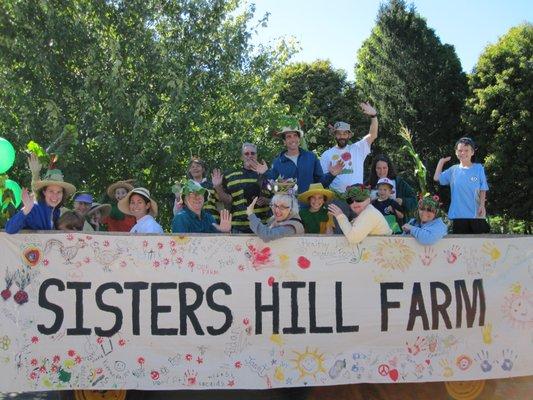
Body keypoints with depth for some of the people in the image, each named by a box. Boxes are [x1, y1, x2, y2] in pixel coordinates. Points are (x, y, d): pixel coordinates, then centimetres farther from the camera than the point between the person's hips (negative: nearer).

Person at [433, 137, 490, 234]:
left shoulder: (478, 168, 2)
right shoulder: (453, 170, 8)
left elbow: (483, 190, 3)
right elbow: (437, 178, 7)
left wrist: (482, 205, -8)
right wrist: (441, 162, 11)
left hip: (476, 215, -1)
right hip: (458, 215, 2)